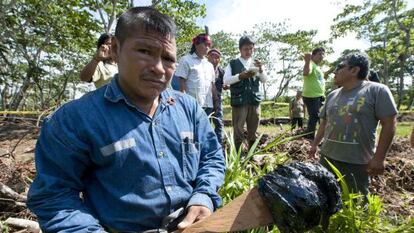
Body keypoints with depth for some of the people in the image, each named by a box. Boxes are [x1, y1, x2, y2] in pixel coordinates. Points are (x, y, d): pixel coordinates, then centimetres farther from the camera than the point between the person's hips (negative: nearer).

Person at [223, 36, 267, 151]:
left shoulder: (255, 64, 16)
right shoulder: (233, 64, 5)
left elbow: (264, 80, 10)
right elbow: (226, 81, -6)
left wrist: (260, 69, -8)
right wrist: (241, 76, -19)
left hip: (255, 101, 4)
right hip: (238, 101, -3)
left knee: (253, 132, 10)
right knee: (238, 132, -1)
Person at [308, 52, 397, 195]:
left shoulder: (377, 90, -7)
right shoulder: (332, 95, 10)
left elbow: (389, 123, -10)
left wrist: (379, 157, -13)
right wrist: (315, 144, 15)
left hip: (357, 162, -5)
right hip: (327, 157, 6)